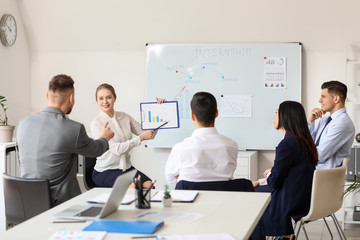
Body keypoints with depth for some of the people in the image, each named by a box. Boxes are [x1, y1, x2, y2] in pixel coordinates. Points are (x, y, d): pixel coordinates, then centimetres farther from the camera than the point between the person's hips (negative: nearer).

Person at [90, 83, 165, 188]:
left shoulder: (124, 117, 8)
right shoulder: (96, 123, -9)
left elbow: (149, 134, 10)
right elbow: (117, 149, -16)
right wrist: (141, 138, -17)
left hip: (126, 168, 5)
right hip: (105, 172, -5)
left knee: (148, 185, -22)